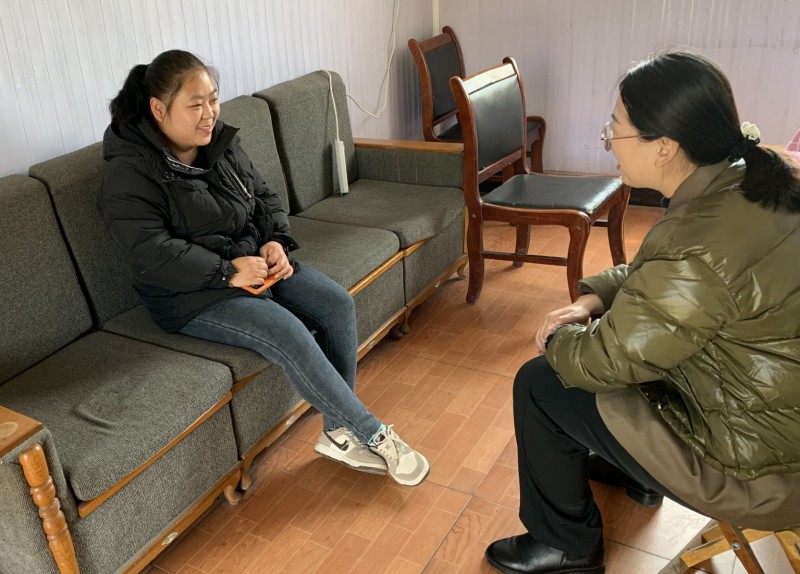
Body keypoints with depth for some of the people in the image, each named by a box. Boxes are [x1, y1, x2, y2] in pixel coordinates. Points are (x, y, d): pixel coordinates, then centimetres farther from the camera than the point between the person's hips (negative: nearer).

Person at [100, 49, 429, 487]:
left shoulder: (221, 142, 6)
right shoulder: (130, 172, -16)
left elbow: (264, 198, 13)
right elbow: (150, 255, -24)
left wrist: (276, 241, -7)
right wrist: (228, 271, -26)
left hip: (252, 262, 7)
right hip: (191, 295, -7)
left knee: (336, 303, -12)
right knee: (290, 335, -27)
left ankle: (339, 432, -3)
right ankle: (374, 436, -12)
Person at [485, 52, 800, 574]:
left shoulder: (696, 249, -33)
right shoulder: (752, 183, -3)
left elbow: (606, 361, -22)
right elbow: (653, 276, 12)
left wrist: (558, 338, -2)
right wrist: (593, 298, 0)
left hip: (758, 469, -9)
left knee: (540, 385, -3)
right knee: (605, 327, 21)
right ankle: (634, 472, 41)